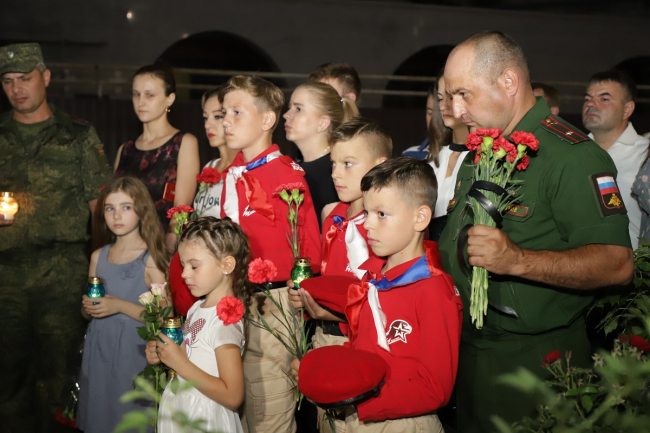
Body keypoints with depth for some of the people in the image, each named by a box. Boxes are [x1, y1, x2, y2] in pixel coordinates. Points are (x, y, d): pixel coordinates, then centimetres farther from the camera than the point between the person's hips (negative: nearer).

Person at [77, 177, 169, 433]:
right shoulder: (98, 257, 9)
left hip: (133, 352, -5)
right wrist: (88, 307, -5)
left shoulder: (151, 258, -8)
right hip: (98, 351, 5)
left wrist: (120, 306, -20)